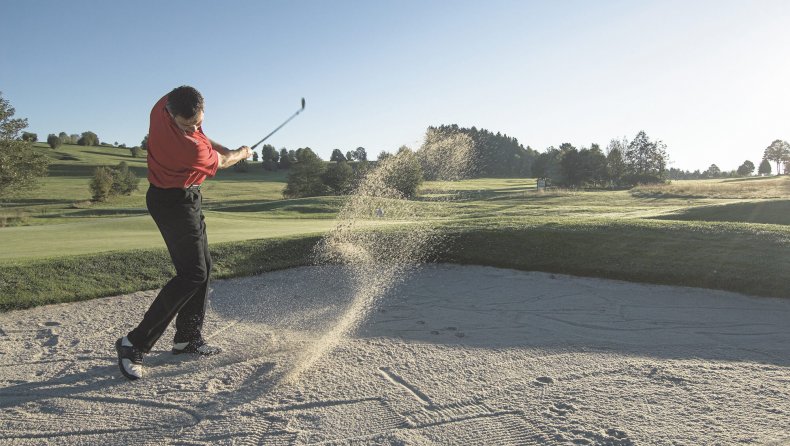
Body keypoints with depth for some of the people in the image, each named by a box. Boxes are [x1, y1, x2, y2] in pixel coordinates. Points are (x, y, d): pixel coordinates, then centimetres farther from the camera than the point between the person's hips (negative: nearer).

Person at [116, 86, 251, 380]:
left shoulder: (164, 105, -7)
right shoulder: (192, 149, -31)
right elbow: (219, 163, -8)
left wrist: (227, 149, 5)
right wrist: (241, 154, 12)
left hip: (186, 199, 10)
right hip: (175, 203, -10)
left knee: (203, 265, 14)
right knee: (193, 274, -12)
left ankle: (188, 337, 24)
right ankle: (135, 343, -9)